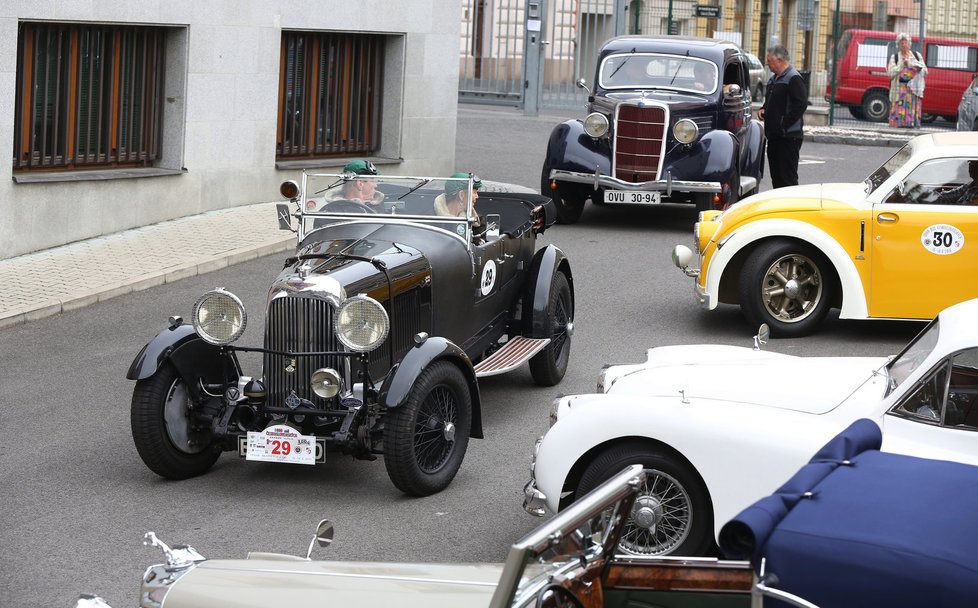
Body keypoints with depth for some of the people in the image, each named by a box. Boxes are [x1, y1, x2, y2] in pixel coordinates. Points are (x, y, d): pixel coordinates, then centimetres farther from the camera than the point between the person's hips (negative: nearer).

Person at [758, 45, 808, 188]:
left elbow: (801, 104, -19)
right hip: (774, 136, 10)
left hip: (788, 137, -10)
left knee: (788, 177, -9)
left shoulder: (793, 79, -12)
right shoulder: (773, 79, 18)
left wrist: (784, 123, -19)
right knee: (776, 175, 13)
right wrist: (763, 109, 10)